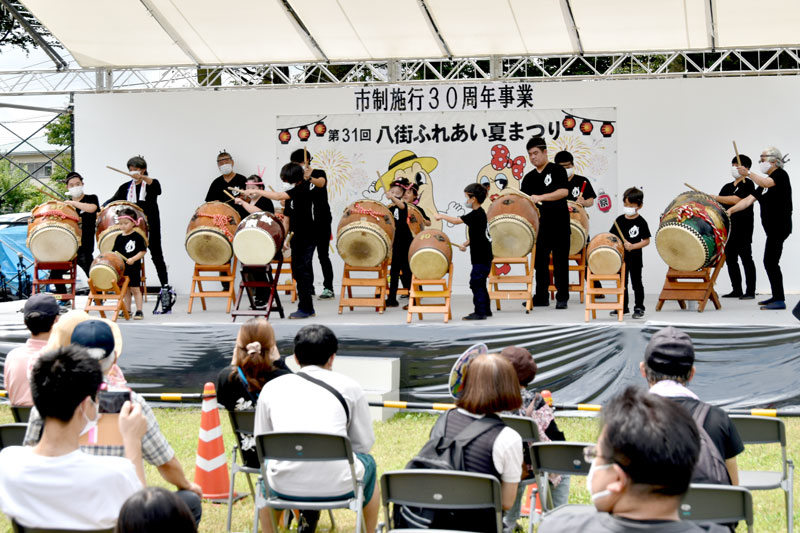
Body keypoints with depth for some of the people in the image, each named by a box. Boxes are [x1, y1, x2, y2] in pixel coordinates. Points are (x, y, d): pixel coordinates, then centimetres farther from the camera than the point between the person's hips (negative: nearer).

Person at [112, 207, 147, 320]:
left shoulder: (137, 237, -8)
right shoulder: (119, 237, 7)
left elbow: (143, 251, -10)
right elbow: (115, 252, 12)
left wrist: (133, 259, -20)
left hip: (134, 268, -5)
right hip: (122, 268, 5)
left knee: (135, 289, -1)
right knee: (125, 290, 12)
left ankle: (139, 311, 4)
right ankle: (127, 311, 19)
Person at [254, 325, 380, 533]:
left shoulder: (271, 387, 12)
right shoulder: (349, 387, 7)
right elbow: (365, 444, 13)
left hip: (285, 486, 2)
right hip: (338, 487, -1)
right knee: (367, 462, 33)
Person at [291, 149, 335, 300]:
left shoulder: (319, 173, -6)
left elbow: (321, 183, -29)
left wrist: (309, 178, -49)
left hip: (321, 221, -6)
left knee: (322, 254, -7)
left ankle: (328, 288, -4)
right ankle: (308, 287, 14)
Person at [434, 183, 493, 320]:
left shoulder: (477, 214, -17)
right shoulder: (479, 214, 14)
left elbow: (457, 220, -20)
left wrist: (441, 216, -7)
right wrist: (466, 244, 9)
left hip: (481, 257, -10)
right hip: (482, 256, 10)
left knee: (476, 283, -9)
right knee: (480, 283, 17)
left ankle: (480, 312, -7)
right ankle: (485, 310, 25)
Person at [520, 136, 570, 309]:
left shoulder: (557, 170, -3)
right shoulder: (529, 178, 12)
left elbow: (564, 191, -17)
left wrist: (541, 197, -24)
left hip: (559, 224, -5)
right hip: (539, 225, 5)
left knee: (560, 262, -1)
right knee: (540, 262, 8)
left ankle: (562, 298, 5)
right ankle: (541, 297, 16)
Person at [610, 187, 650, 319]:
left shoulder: (641, 222, -10)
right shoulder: (620, 220, 3)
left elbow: (646, 240, -10)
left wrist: (633, 246, -21)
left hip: (635, 258, -5)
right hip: (621, 257, 5)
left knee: (636, 283, 4)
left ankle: (639, 307, 12)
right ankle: (623, 307, 24)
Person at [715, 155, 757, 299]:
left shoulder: (747, 184, -5)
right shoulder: (727, 186, 18)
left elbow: (736, 200, -18)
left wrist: (715, 197, -15)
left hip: (743, 229, -8)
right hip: (729, 228, 8)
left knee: (746, 258, -6)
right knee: (730, 259, 8)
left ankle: (750, 291, -4)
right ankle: (736, 290, 15)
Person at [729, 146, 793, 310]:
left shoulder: (780, 174, -8)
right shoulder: (766, 181, 19)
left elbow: (766, 183, -30)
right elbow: (749, 199, 15)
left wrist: (748, 173, -26)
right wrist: (731, 210, 5)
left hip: (780, 226, -10)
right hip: (773, 228, 10)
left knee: (770, 262, -13)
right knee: (770, 262, 13)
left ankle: (779, 300, -13)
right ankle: (776, 296, 21)